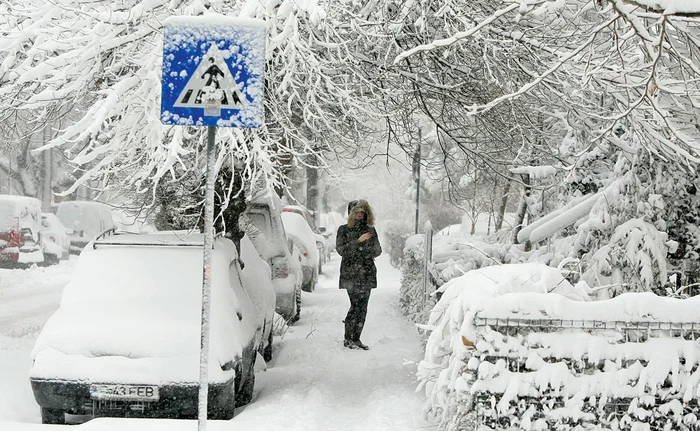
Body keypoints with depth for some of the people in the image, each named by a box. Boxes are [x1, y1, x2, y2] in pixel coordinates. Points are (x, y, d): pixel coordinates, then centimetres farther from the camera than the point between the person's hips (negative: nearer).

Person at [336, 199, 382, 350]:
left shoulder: (370, 230, 14)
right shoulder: (344, 230, 5)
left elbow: (378, 250, 12)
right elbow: (341, 249, -6)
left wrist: (364, 250, -6)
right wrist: (358, 241, -14)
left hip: (367, 273, 4)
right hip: (350, 273, -4)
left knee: (363, 307, 0)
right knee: (356, 305, -12)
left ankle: (356, 338, 7)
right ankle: (348, 339, -3)